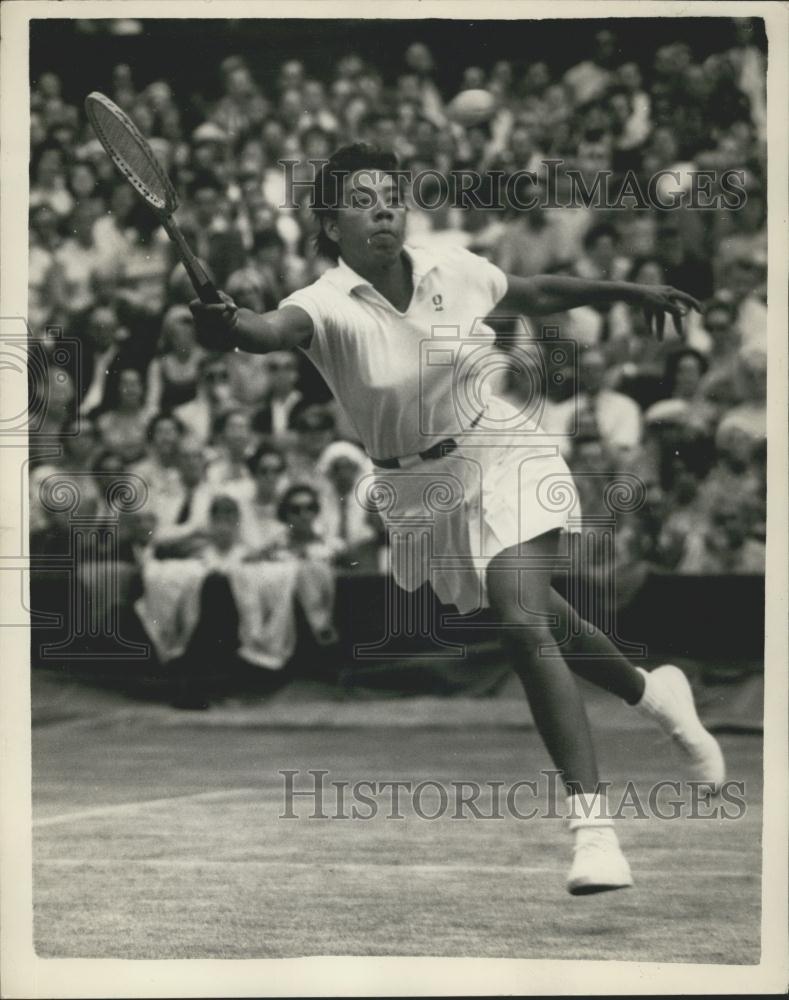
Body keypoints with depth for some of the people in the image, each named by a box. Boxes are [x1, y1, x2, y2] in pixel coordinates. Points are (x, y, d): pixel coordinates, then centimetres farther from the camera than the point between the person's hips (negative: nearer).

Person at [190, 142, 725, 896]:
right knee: (538, 622, 16)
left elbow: (535, 295, 12)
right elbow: (278, 329, -45)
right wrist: (230, 326, -66)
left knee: (523, 625, -23)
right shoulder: (327, 305, -20)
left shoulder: (455, 272, -10)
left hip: (501, 461, -1)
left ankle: (592, 822, -21)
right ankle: (653, 692, 47)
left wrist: (627, 291, 11)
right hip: (416, 493, 1)